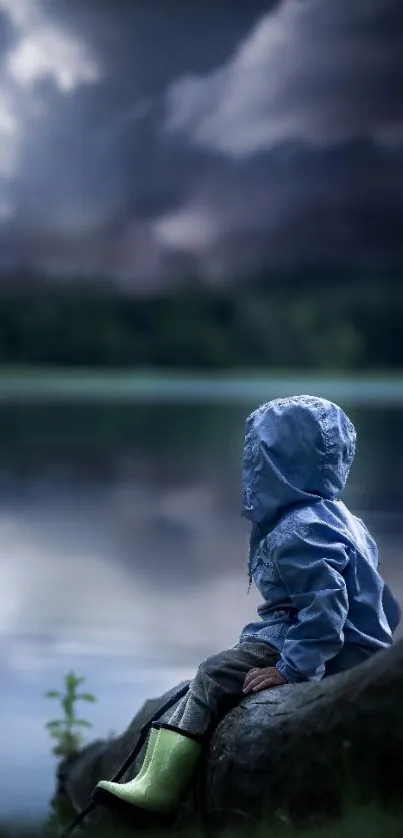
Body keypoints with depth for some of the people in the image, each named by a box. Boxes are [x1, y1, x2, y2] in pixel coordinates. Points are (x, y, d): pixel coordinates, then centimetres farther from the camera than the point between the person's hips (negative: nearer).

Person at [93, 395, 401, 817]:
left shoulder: (295, 533, -18)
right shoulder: (337, 515, 15)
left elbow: (324, 607, -27)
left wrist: (292, 668, -26)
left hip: (331, 657, -11)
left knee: (215, 675, -11)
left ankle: (160, 783, -12)